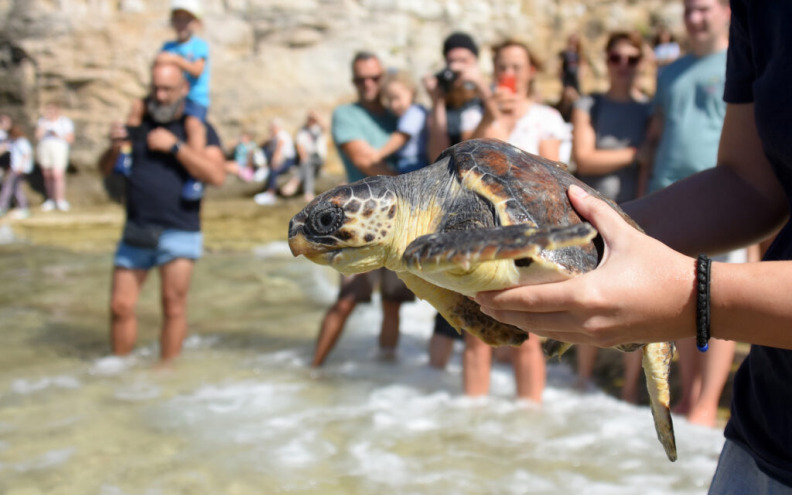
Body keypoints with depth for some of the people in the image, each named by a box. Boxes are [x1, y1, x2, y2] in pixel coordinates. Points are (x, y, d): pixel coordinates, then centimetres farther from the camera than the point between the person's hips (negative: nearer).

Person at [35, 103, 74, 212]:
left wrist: (59, 136, -16)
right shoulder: (42, 120, 12)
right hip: (44, 148, 4)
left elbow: (71, 138, -2)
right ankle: (51, 200, 11)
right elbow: (38, 137, 6)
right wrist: (42, 127, -8)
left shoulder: (65, 121, 2)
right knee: (47, 176, 4)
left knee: (58, 175, -14)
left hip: (59, 147, -4)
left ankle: (61, 201, -8)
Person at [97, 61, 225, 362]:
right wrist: (115, 147, -8)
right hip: (135, 230, 4)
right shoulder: (138, 121, 11)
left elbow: (216, 175, -17)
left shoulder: (197, 128, -1)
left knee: (173, 304, -3)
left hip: (179, 232, -4)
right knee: (121, 306, 5)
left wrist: (174, 145, -20)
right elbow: (106, 169, 14)